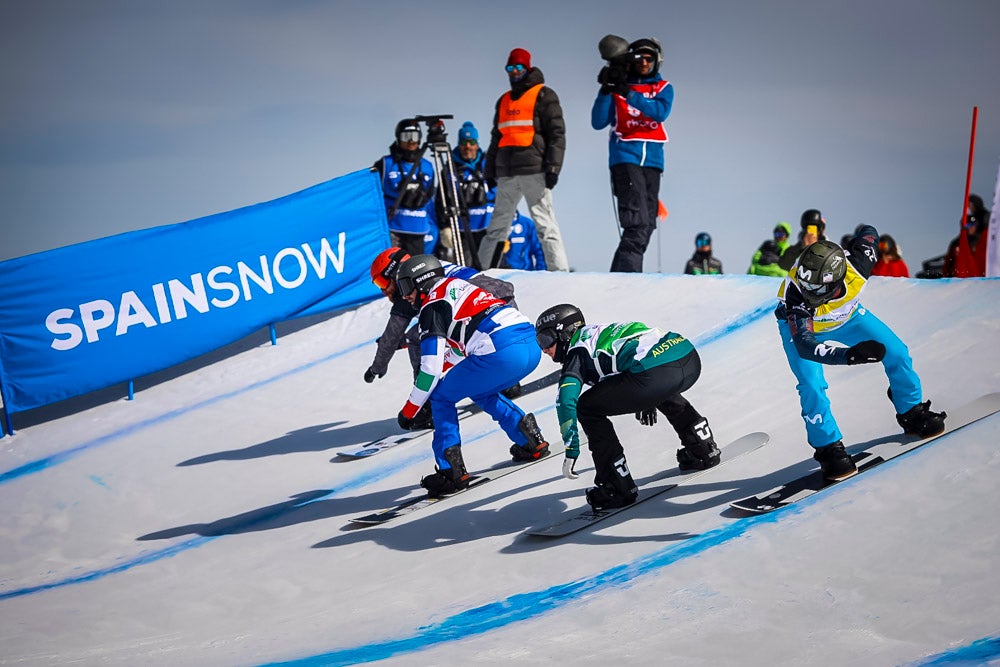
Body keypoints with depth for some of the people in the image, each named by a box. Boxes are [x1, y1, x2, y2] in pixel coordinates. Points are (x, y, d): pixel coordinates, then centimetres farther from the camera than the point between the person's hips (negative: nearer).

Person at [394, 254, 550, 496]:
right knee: (479, 391, 33)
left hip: (502, 354, -8)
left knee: (441, 397, 10)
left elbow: (432, 370, -2)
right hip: (533, 347, 8)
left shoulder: (431, 308, 2)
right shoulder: (457, 285, 27)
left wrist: (409, 411, 9)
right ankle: (531, 439, 23)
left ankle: (451, 471, 3)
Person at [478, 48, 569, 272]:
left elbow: (556, 133, -4)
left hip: (534, 169, -6)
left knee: (545, 224, -10)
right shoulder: (504, 101, 23)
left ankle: (560, 272, -12)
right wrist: (490, 170, 19)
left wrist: (553, 167, -13)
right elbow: (496, 137, 27)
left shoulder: (543, 96, 4)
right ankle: (483, 269, 12)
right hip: (507, 173, 6)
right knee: (497, 225, 8)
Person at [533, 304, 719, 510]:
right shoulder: (602, 331, 34)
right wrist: (647, 402, 60)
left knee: (587, 408, 7)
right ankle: (704, 447, 40)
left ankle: (618, 486, 5)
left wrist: (571, 450, 1)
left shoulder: (577, 352, 11)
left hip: (655, 373, -9)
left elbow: (566, 400, -4)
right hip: (692, 361, 9)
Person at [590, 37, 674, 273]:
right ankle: (628, 272, -23)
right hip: (625, 158, -4)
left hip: (652, 159, 4)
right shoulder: (618, 88, 9)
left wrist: (631, 95, -19)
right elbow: (598, 122, 2)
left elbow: (661, 111, -9)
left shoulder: (663, 88, 13)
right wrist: (605, 92, -12)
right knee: (637, 223, -19)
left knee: (647, 225, 3)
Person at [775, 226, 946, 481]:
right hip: (801, 326, -3)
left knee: (896, 352, -1)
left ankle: (912, 414, 22)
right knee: (811, 386, -21)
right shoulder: (795, 294, -45)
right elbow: (804, 345, -51)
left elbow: (868, 232, -16)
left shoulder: (855, 267, -37)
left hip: (847, 315, 4)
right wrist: (848, 355, -64)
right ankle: (828, 447, -1)